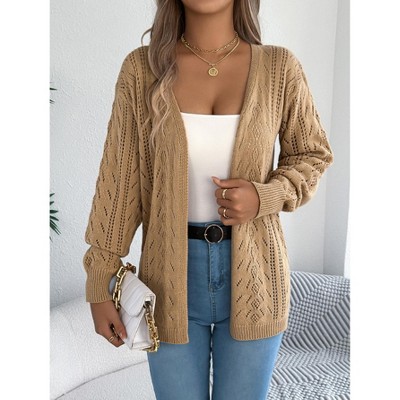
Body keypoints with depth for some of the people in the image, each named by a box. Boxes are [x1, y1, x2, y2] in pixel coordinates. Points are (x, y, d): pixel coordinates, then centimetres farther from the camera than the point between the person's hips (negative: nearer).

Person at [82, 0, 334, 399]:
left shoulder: (279, 67, -5)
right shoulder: (142, 68, -6)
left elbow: (312, 155, 7)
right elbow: (118, 180, -3)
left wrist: (266, 196, -14)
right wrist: (99, 285, -1)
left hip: (251, 272, 1)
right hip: (172, 274, 0)